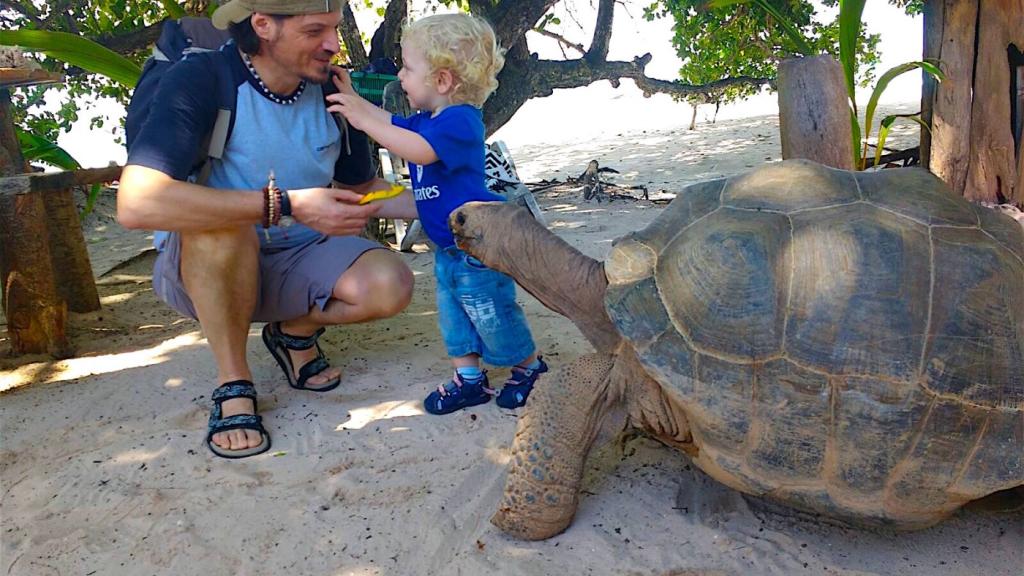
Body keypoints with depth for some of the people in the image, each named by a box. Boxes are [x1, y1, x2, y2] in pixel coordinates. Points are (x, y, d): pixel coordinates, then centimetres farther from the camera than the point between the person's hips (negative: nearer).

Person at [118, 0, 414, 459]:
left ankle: (294, 330, 9)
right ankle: (233, 384, -14)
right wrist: (286, 204, -40)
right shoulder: (200, 81, -22)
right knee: (221, 225, -38)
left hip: (297, 257, 4)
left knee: (390, 286, -23)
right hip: (202, 266, -3)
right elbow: (137, 202, -38)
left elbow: (363, 188, 9)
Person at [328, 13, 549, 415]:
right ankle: (469, 379, 27)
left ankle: (529, 367, 27)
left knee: (494, 314, 5)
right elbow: (390, 123, 24)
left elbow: (420, 150, -40)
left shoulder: (460, 121, -24)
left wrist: (363, 119, -35)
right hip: (448, 247, 10)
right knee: (453, 314, 14)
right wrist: (350, 97, 14)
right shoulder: (425, 121, 8)